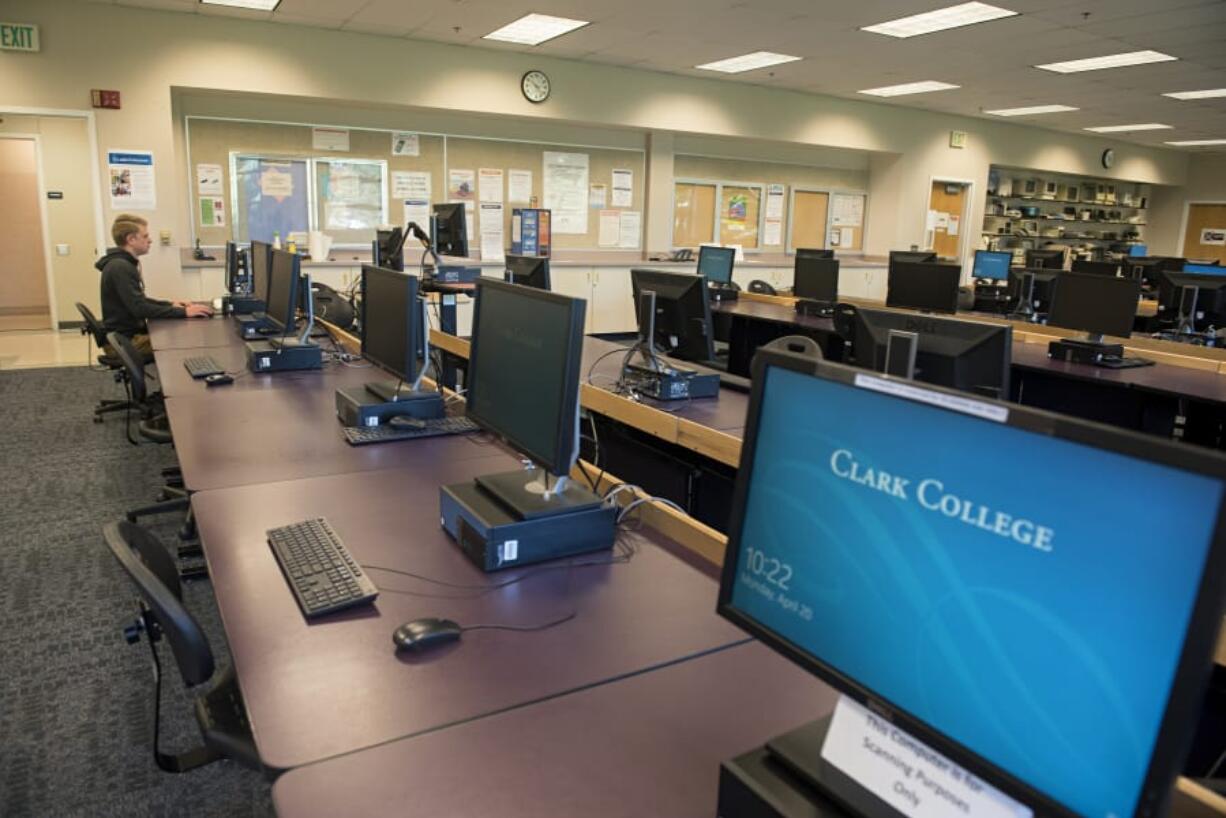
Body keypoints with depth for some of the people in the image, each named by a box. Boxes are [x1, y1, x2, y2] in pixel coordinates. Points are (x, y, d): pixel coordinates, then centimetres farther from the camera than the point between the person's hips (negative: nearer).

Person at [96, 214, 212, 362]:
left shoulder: (124, 263, 12)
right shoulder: (120, 267, -19)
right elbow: (140, 309, -26)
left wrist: (170, 304, 8)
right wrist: (183, 312, -25)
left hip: (131, 333, 10)